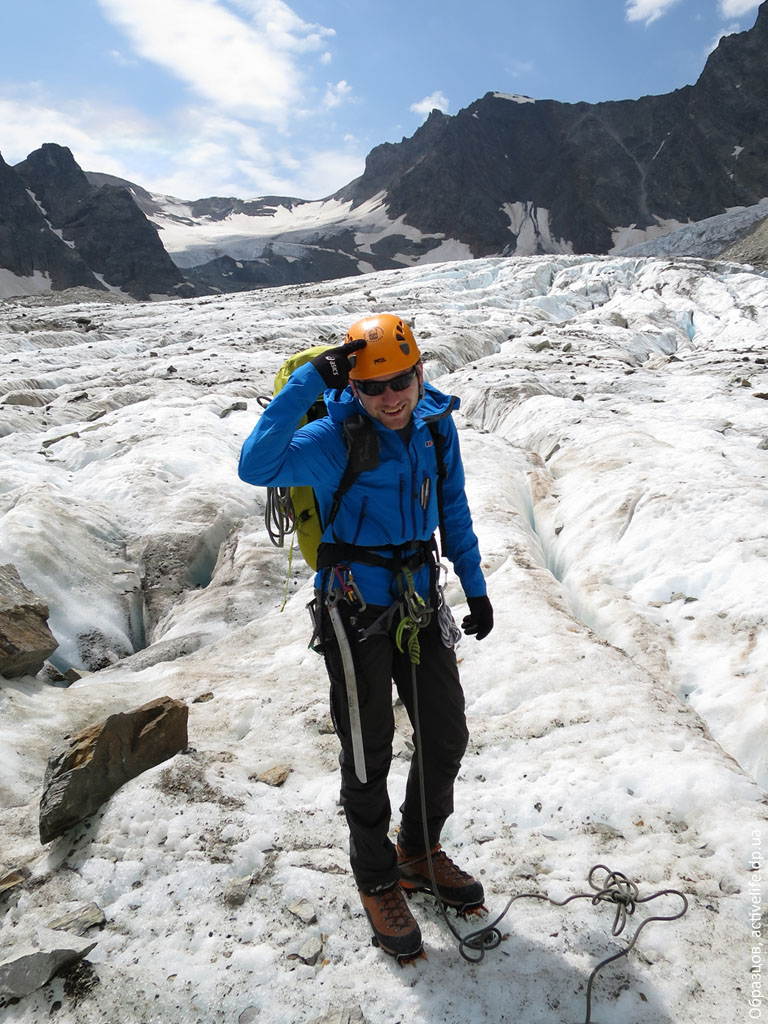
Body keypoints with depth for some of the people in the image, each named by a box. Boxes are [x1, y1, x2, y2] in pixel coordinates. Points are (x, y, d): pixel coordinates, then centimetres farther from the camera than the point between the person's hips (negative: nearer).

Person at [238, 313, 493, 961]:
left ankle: (420, 853, 41)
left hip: (419, 601, 6)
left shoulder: (436, 423, -1)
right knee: (369, 755, 7)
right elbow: (257, 467, -38)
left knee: (447, 737, 16)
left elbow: (454, 510, 11)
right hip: (356, 609, -6)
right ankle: (378, 883, 33)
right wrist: (311, 379, -37)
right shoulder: (336, 437, -20)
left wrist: (475, 587, 12)